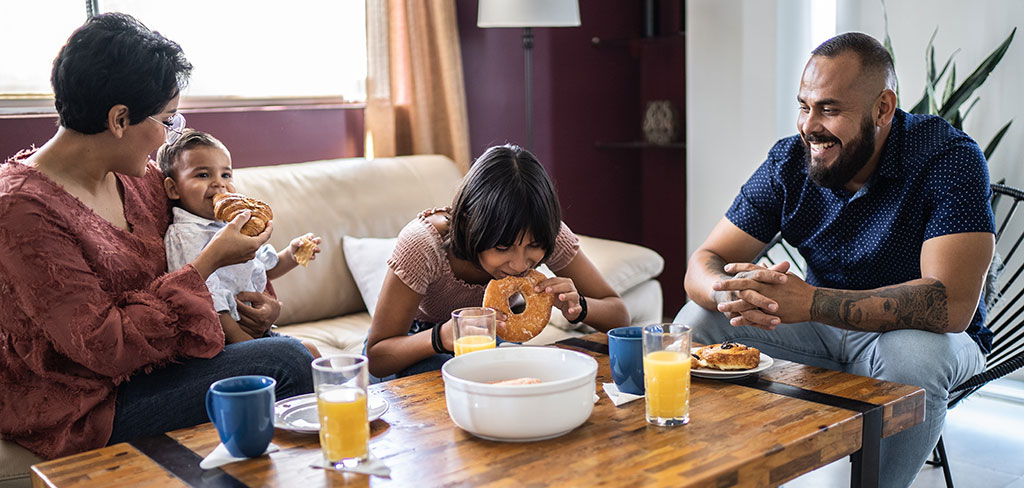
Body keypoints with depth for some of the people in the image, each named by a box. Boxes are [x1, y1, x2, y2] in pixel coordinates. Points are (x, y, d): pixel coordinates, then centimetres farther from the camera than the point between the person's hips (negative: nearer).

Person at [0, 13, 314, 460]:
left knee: (297, 352, -9)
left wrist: (257, 297, -2)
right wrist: (209, 262, -20)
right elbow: (104, 347, -23)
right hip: (83, 411, -8)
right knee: (284, 362, -18)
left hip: (146, 361, 8)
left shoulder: (140, 178, 4)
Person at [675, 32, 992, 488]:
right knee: (696, 319, -15)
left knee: (913, 353, -37)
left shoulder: (947, 157, -22)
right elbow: (704, 262, -11)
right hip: (825, 325, 4)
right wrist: (733, 294, -38)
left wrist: (810, 302, -43)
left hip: (926, 333, -3)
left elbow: (952, 304, -33)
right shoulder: (789, 161, -9)